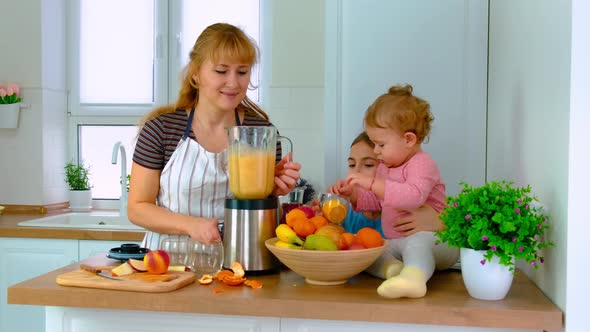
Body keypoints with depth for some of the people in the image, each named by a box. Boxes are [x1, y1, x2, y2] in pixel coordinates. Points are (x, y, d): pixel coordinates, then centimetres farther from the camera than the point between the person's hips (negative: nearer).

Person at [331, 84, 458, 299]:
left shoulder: (422, 164, -14)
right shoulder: (385, 166, 15)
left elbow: (413, 197, -34)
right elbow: (376, 201, 27)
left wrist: (372, 183, -35)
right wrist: (353, 193, 7)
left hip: (430, 237, -9)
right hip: (396, 243, 9)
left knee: (417, 243, -41)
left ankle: (414, 276, -67)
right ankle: (390, 266, -36)